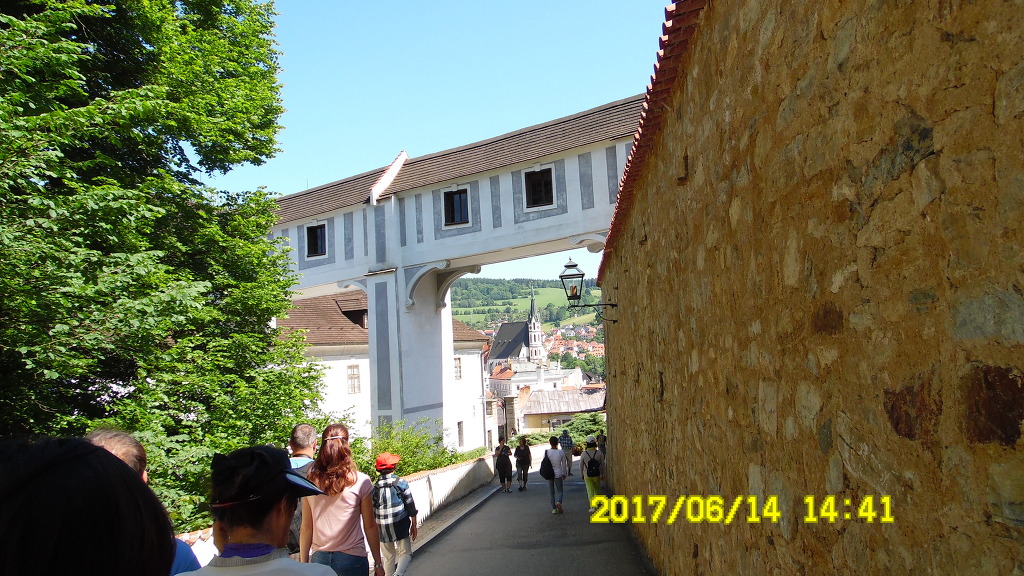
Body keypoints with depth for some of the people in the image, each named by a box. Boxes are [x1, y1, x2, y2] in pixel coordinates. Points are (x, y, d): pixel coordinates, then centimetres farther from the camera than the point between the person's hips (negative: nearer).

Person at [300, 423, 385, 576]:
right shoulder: (360, 481, -10)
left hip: (319, 558, 3)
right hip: (352, 558, -3)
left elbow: (306, 528, 1)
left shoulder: (310, 482, -3)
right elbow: (370, 526, -5)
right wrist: (378, 563, 3)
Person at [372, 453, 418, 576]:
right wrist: (413, 525, 9)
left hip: (383, 528, 2)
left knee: (388, 558, 16)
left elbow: (372, 513, 3)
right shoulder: (401, 483, -7)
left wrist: (376, 529, 16)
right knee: (405, 553, 5)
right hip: (401, 525, -2)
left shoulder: (374, 488, -4)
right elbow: (411, 507, -3)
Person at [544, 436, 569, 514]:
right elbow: (564, 464, 1)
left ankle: (553, 508, 11)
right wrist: (564, 474, 16)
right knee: (559, 490, 12)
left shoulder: (546, 452, -9)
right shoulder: (561, 452, -8)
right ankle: (558, 502, -16)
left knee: (552, 491, 12)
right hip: (558, 474, -1)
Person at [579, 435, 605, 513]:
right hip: (597, 475, 1)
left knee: (590, 490, 4)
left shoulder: (584, 454, -11)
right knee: (597, 489, 20)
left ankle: (592, 506, -8)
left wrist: (582, 474, 15)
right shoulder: (599, 453, -10)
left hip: (587, 475, -1)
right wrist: (603, 475, 11)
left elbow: (581, 465, -1)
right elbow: (602, 465, -2)